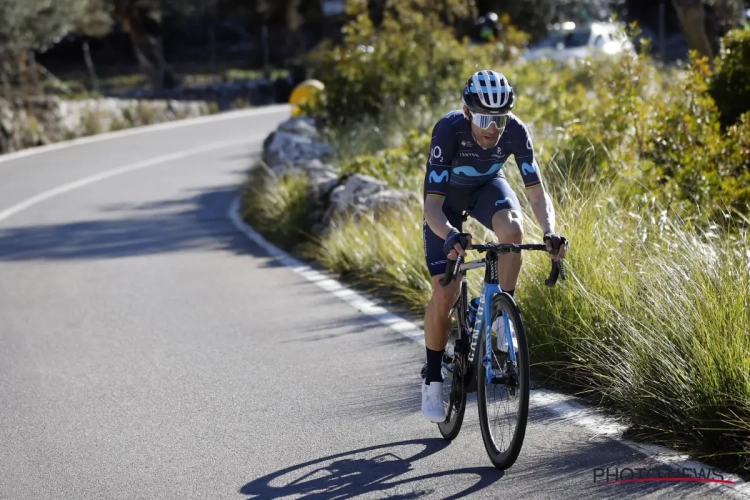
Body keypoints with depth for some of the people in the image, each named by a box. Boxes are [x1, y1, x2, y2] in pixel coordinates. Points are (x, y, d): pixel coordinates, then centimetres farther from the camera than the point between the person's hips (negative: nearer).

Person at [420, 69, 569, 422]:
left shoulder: (515, 131, -30)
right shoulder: (449, 130, -37)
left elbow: (537, 193, -28)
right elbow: (432, 204, -40)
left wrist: (550, 233, -47)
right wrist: (450, 236, -60)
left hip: (488, 187, 2)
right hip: (447, 196, -2)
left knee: (512, 228, -35)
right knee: (445, 294, -12)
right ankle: (432, 379, 8)